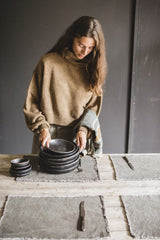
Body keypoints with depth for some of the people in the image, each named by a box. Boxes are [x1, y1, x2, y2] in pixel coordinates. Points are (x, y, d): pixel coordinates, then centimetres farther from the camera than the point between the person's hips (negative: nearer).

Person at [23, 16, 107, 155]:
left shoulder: (93, 68, 0)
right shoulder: (49, 62, -9)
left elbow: (93, 106, 3)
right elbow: (32, 101, -4)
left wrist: (83, 129, -11)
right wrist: (42, 127, -15)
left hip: (77, 135, 2)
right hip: (48, 133, -1)